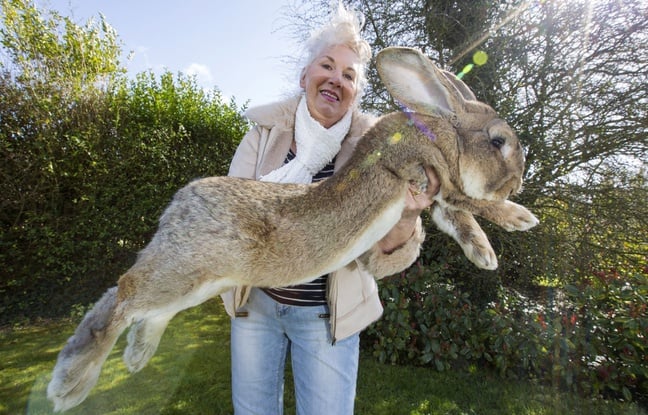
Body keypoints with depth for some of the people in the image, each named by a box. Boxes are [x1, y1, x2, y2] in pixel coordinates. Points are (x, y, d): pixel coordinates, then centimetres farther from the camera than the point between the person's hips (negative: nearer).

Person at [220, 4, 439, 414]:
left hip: (327, 314, -2)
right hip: (256, 301, 3)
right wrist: (304, 164, -27)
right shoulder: (266, 132, -5)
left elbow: (376, 258, -13)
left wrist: (405, 218, -36)